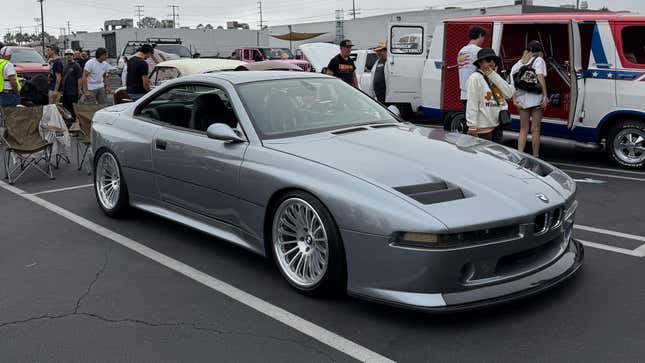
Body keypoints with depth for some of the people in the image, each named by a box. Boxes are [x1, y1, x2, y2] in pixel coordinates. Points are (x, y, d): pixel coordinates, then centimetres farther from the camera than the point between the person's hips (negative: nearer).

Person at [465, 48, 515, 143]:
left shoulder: (495, 77, 15)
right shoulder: (475, 78, -8)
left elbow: (509, 93, 1)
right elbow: (472, 103, -16)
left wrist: (494, 76, -4)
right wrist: (472, 126, -22)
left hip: (497, 125, 8)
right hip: (483, 127, -8)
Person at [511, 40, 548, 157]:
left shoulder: (518, 64, 16)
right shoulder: (538, 60, 2)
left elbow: (513, 85, 4)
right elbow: (540, 78, -12)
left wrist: (514, 99, 1)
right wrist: (545, 96, -15)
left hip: (522, 99, 4)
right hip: (536, 98, -4)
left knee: (523, 129, 13)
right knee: (535, 129, 5)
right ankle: (535, 156, 9)